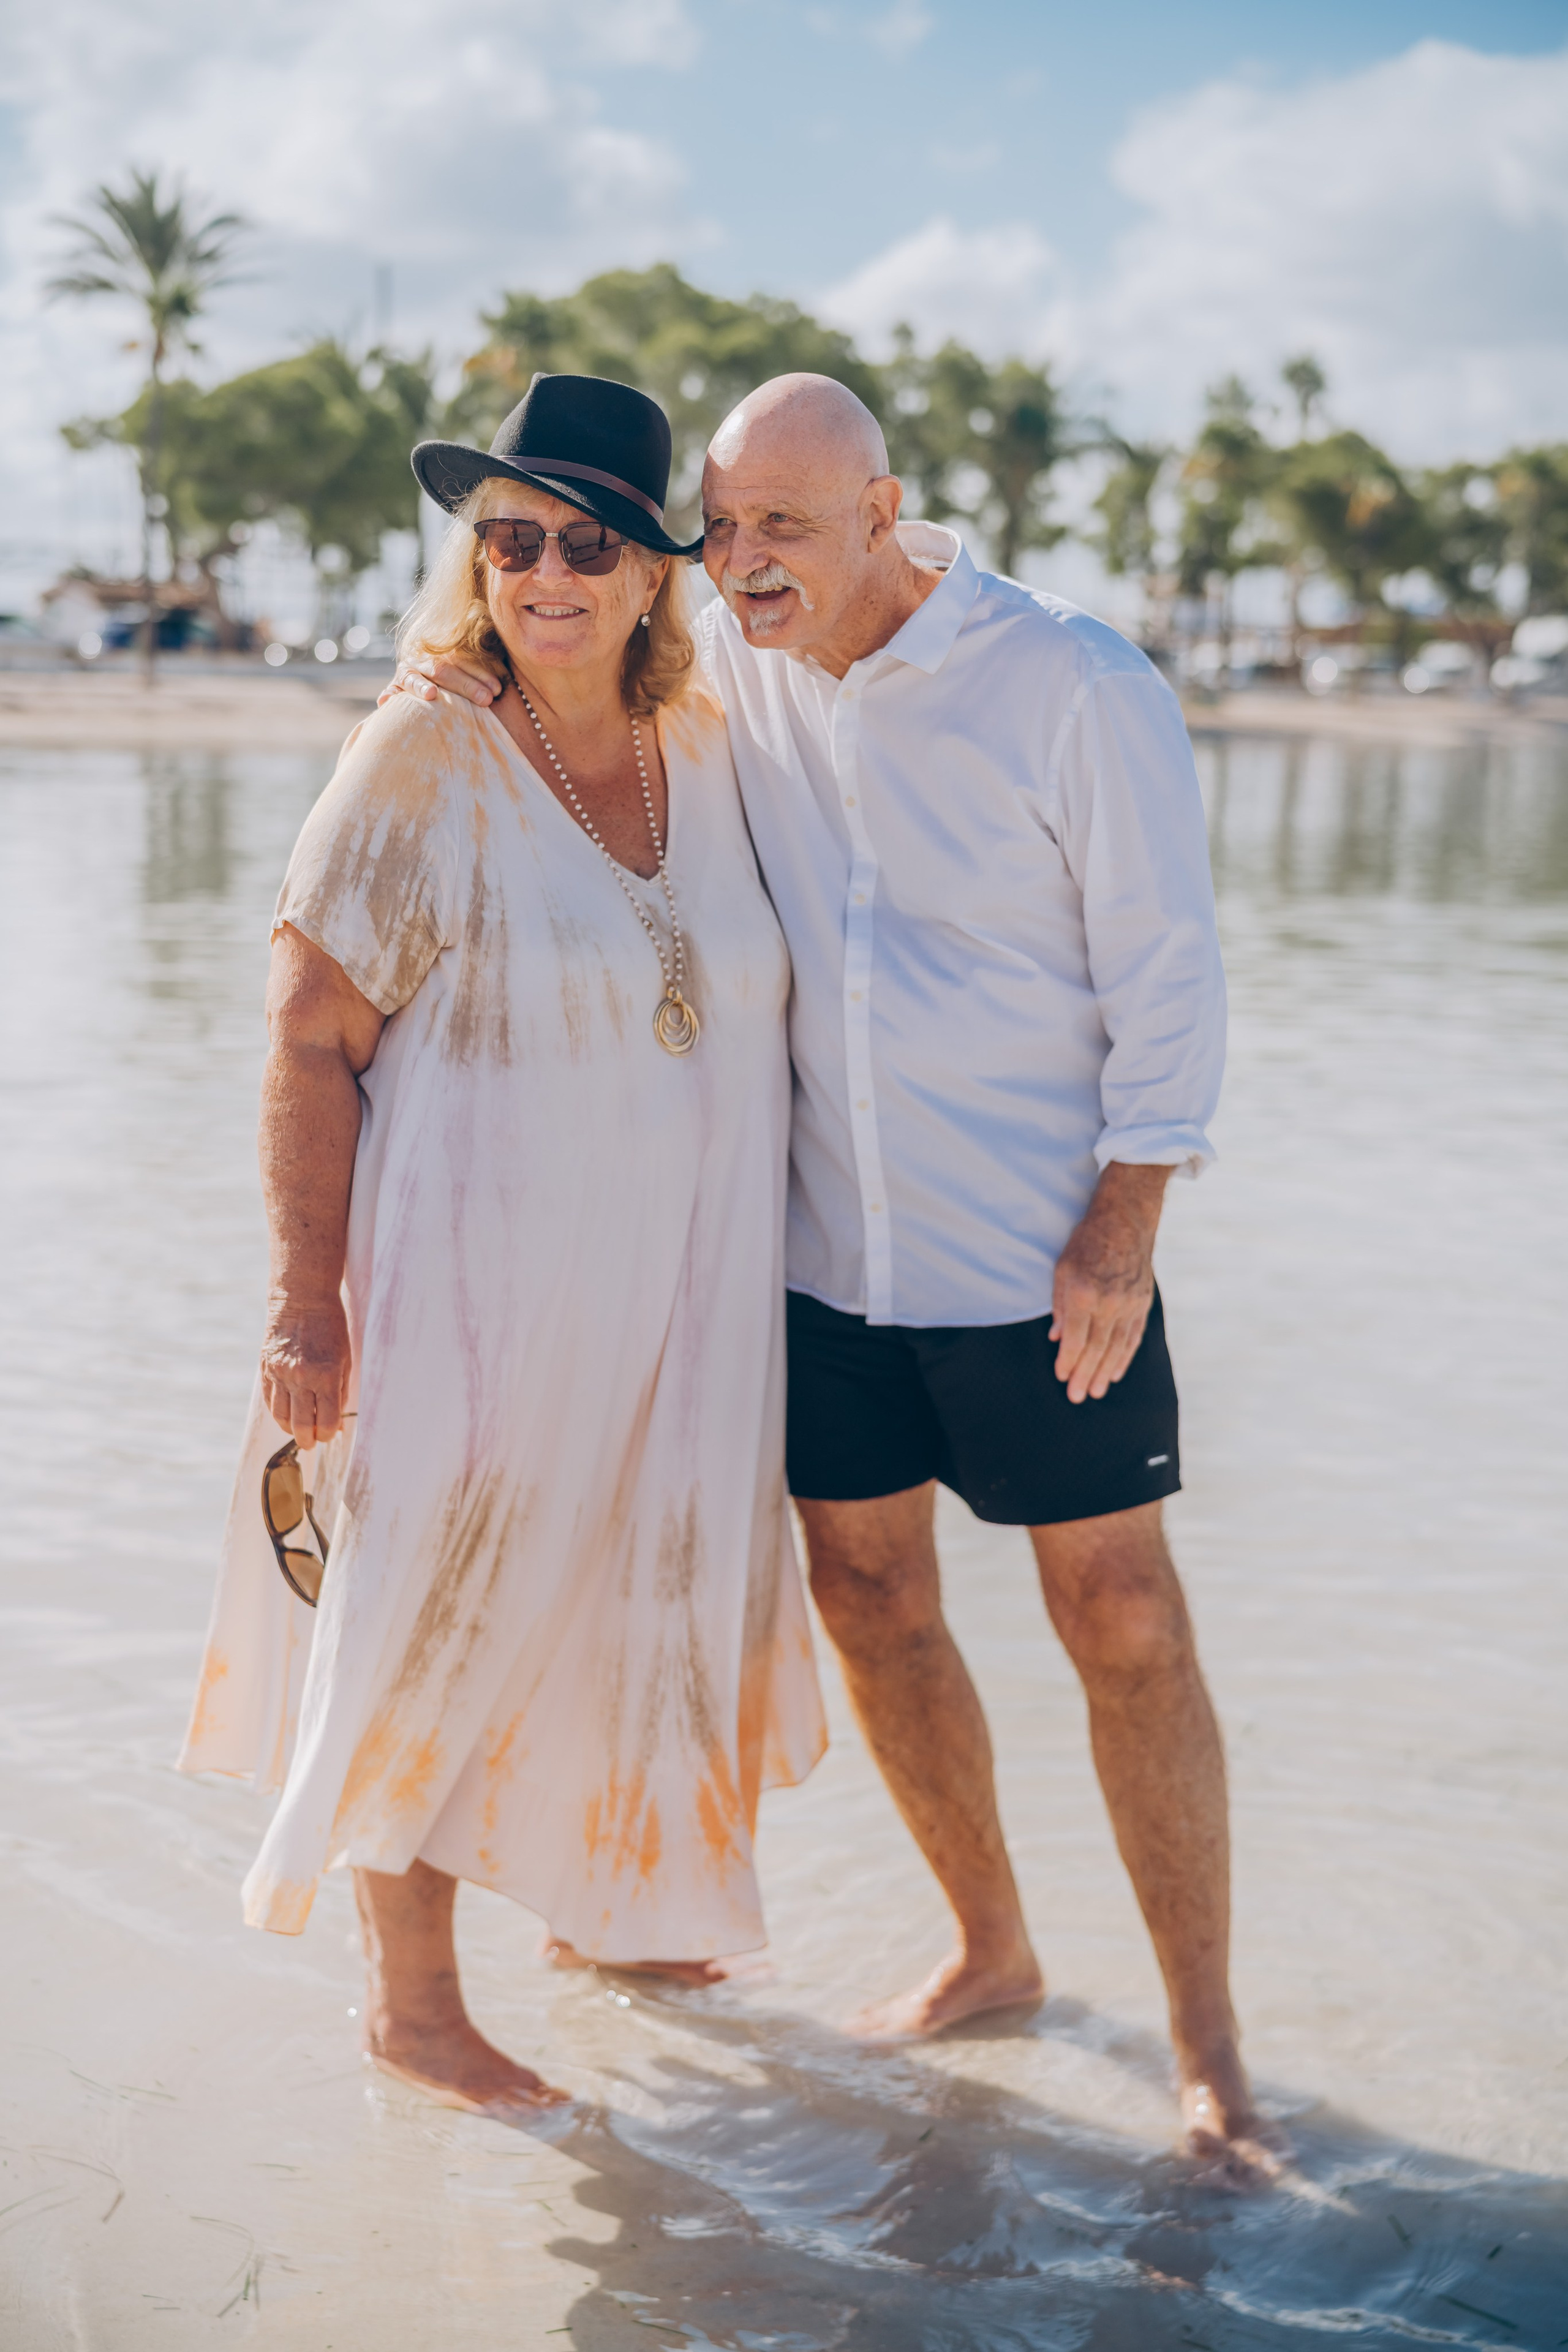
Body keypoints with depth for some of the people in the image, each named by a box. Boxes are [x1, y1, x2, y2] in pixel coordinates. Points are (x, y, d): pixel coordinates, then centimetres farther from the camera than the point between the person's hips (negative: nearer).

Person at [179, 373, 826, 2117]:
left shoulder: (704, 752, 1)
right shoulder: (425, 761, -15)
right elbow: (309, 1043, -15)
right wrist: (308, 1306, -18)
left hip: (675, 1298, 6)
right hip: (477, 1286, -6)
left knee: (632, 1597, 20)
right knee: (443, 1614, 6)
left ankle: (594, 1901, 44)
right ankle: (408, 1999, 25)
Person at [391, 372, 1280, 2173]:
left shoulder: (1080, 689, -13)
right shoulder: (729, 657, 1)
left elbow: (1166, 972, -10)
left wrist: (1123, 1229, -14)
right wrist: (482, 677, -4)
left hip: (1044, 1259, -5)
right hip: (833, 1245, 5)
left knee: (1121, 1624, 0)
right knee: (866, 1593, 11)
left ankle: (1206, 2047, 12)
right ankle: (993, 1953, 31)